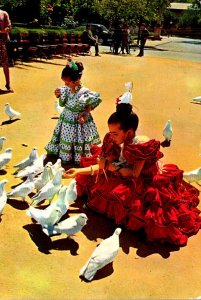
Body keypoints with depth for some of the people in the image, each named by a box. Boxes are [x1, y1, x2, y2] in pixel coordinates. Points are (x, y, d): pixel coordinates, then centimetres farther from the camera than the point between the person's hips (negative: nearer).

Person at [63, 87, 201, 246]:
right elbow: (104, 165, -7)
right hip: (126, 179, 7)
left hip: (147, 183, -7)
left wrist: (110, 166, -29)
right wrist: (79, 171, -13)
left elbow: (134, 174, -31)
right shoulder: (115, 141, -12)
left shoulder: (141, 145, -31)